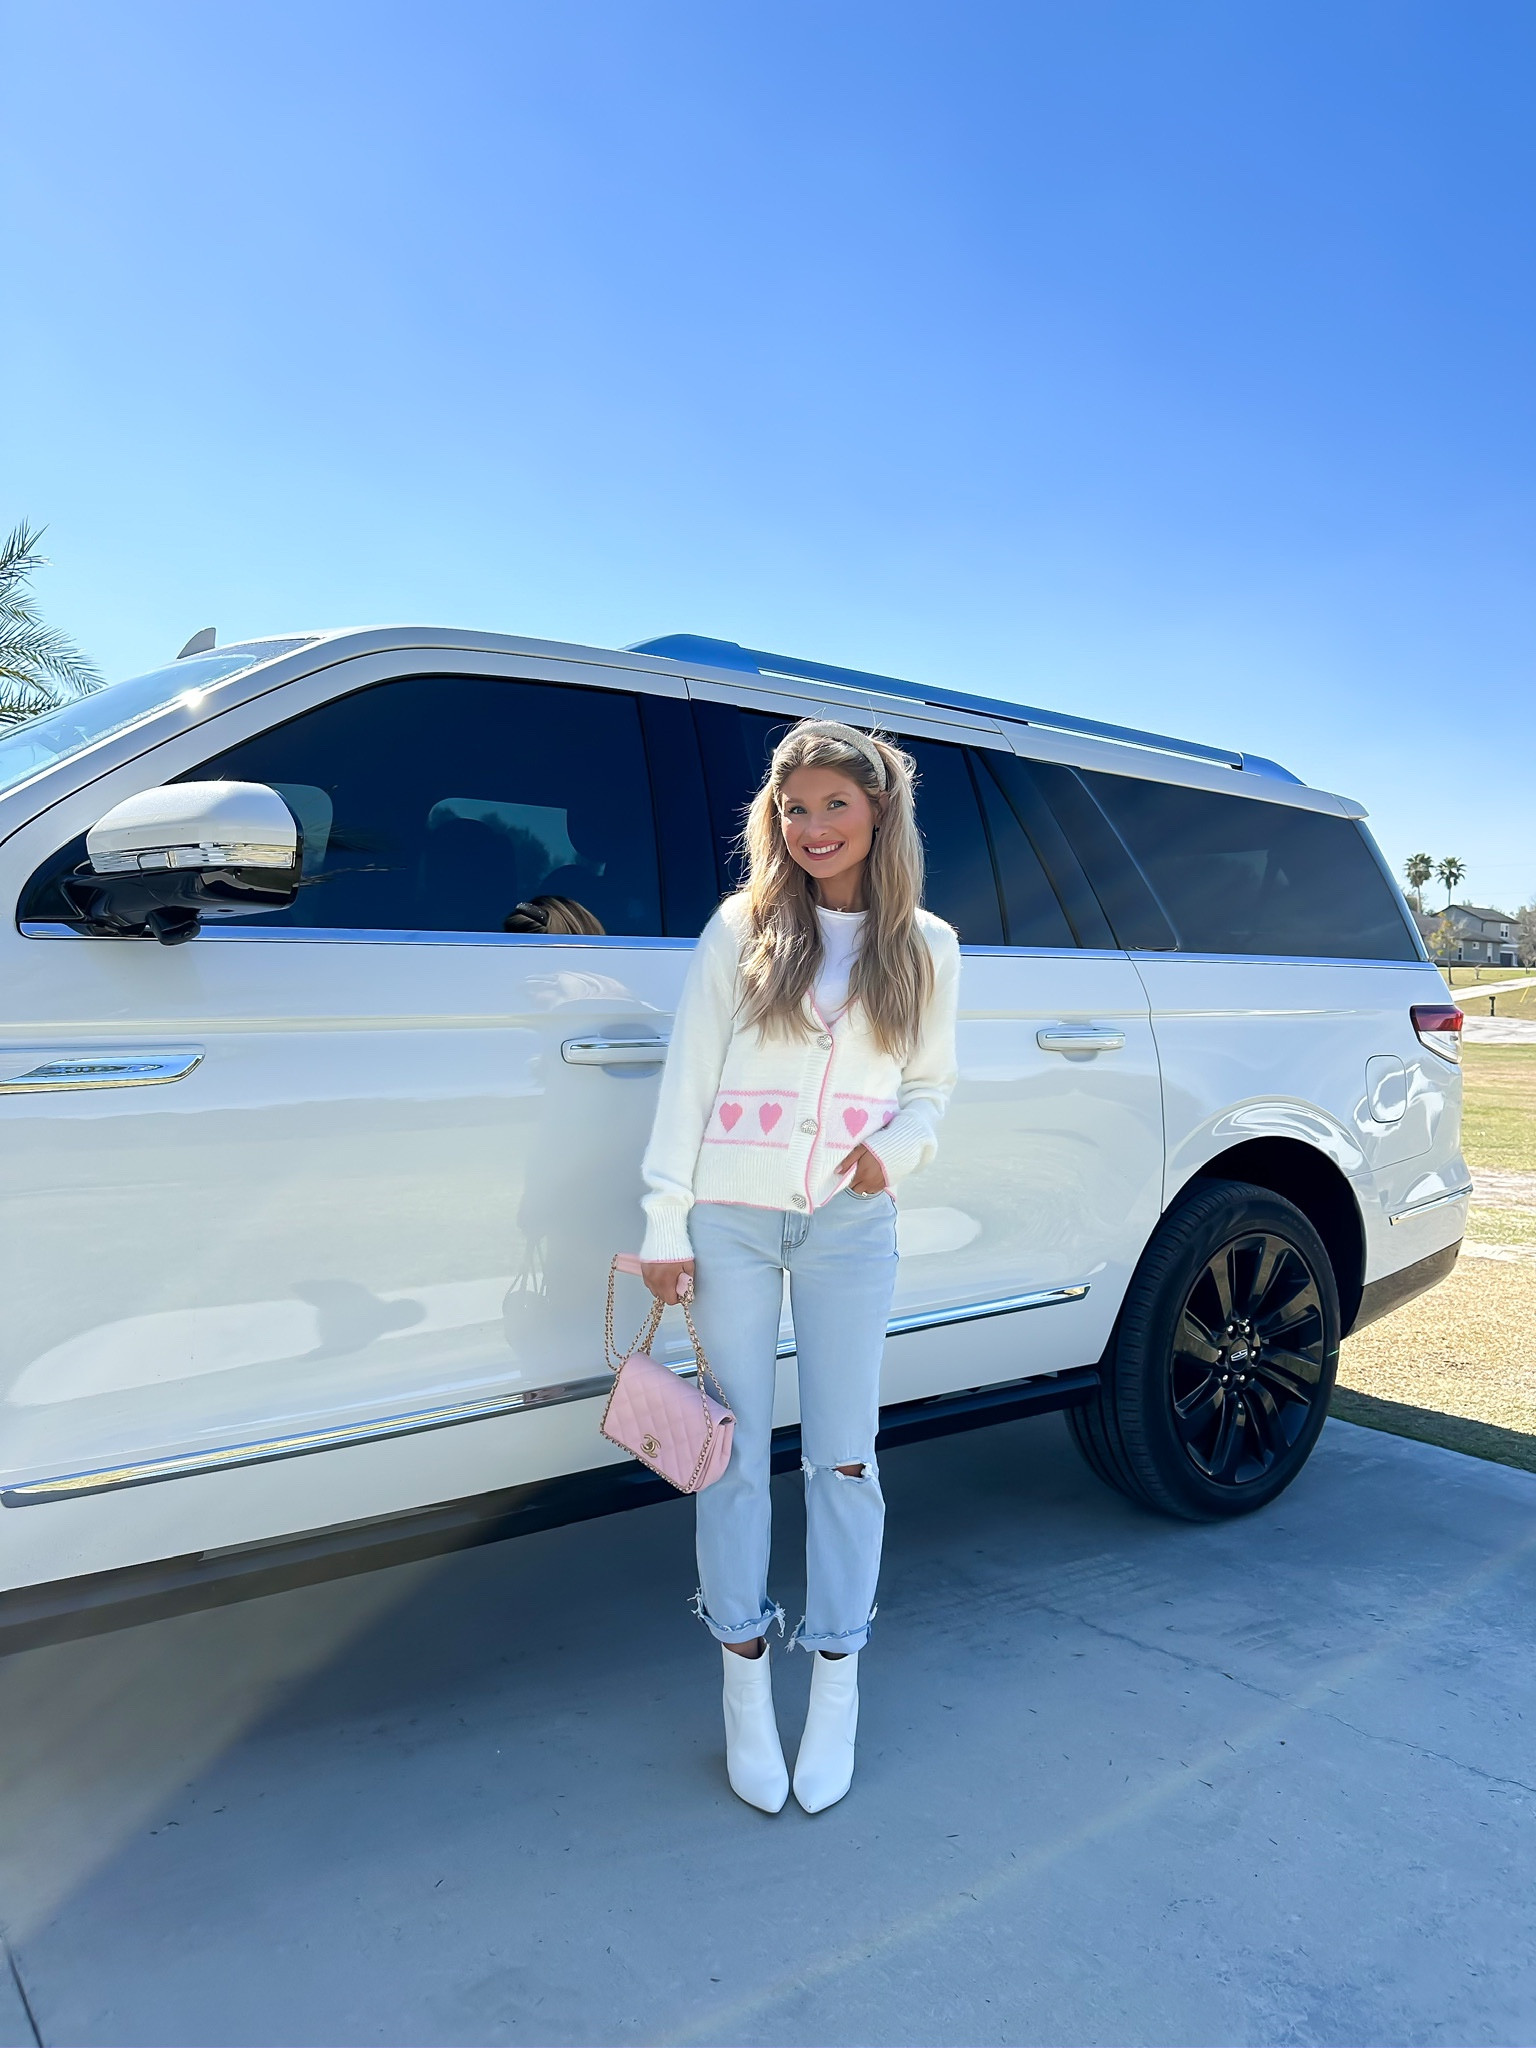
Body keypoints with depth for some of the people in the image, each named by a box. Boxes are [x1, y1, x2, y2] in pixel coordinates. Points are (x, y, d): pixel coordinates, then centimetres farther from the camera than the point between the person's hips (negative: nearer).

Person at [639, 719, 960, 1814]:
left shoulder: (926, 947, 5)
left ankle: (837, 1691, 24)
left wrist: (898, 1146, -9)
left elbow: (931, 1084, 13)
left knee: (844, 1457, 7)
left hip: (850, 1227, 1)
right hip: (731, 1221, -1)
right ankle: (746, 1682, 24)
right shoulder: (742, 928, 0)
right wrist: (666, 1222, -5)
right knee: (737, 1453, 7)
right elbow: (687, 1078, -1)